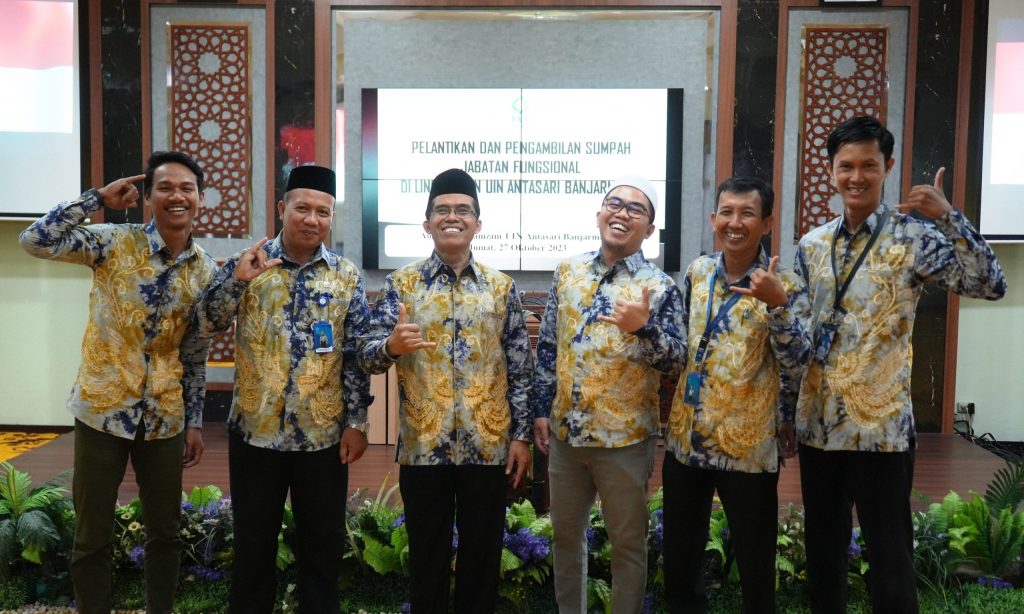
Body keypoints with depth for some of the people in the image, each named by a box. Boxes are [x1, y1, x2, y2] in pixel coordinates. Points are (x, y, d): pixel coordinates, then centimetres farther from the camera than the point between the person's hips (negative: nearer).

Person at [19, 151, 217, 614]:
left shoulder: (205, 272, 1)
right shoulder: (115, 243, -7)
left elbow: (195, 353, 8)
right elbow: (34, 240, -21)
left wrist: (195, 421, 8)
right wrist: (99, 197, -16)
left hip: (164, 417, 3)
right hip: (102, 408, -3)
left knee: (165, 531, 14)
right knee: (92, 537, 8)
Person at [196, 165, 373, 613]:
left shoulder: (346, 277, 1)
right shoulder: (249, 262, 0)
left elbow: (357, 356, 0)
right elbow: (207, 324, -7)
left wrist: (356, 422, -4)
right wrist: (237, 278, -22)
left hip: (324, 433, 0)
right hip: (255, 429, 0)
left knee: (323, 541, 12)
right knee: (253, 540, 13)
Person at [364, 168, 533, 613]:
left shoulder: (501, 287, 4)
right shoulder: (401, 283, 0)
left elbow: (520, 369, 4)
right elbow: (371, 355, -7)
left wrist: (522, 435, 0)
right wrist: (392, 346, -30)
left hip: (488, 444, 1)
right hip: (423, 444, -1)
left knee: (482, 553, 11)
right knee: (427, 555, 11)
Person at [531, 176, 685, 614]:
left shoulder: (659, 286, -7)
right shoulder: (568, 272, 5)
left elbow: (675, 358, -10)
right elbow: (548, 346, 9)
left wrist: (643, 327, -28)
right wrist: (541, 409, 7)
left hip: (625, 436, -4)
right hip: (565, 430, 4)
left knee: (627, 542, 10)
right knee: (565, 533, 18)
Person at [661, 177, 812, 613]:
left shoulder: (785, 285, -9)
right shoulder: (697, 272, 4)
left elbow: (797, 363, -19)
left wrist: (776, 304, -31)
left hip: (748, 446, -4)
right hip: (686, 437, 5)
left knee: (755, 563, 11)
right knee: (679, 557, 16)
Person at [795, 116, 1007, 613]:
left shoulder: (913, 235, -6)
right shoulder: (811, 245, 7)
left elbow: (991, 286, -17)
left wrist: (949, 217, -27)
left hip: (881, 427, -4)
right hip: (816, 424, 5)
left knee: (890, 558, 6)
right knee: (822, 551, 16)